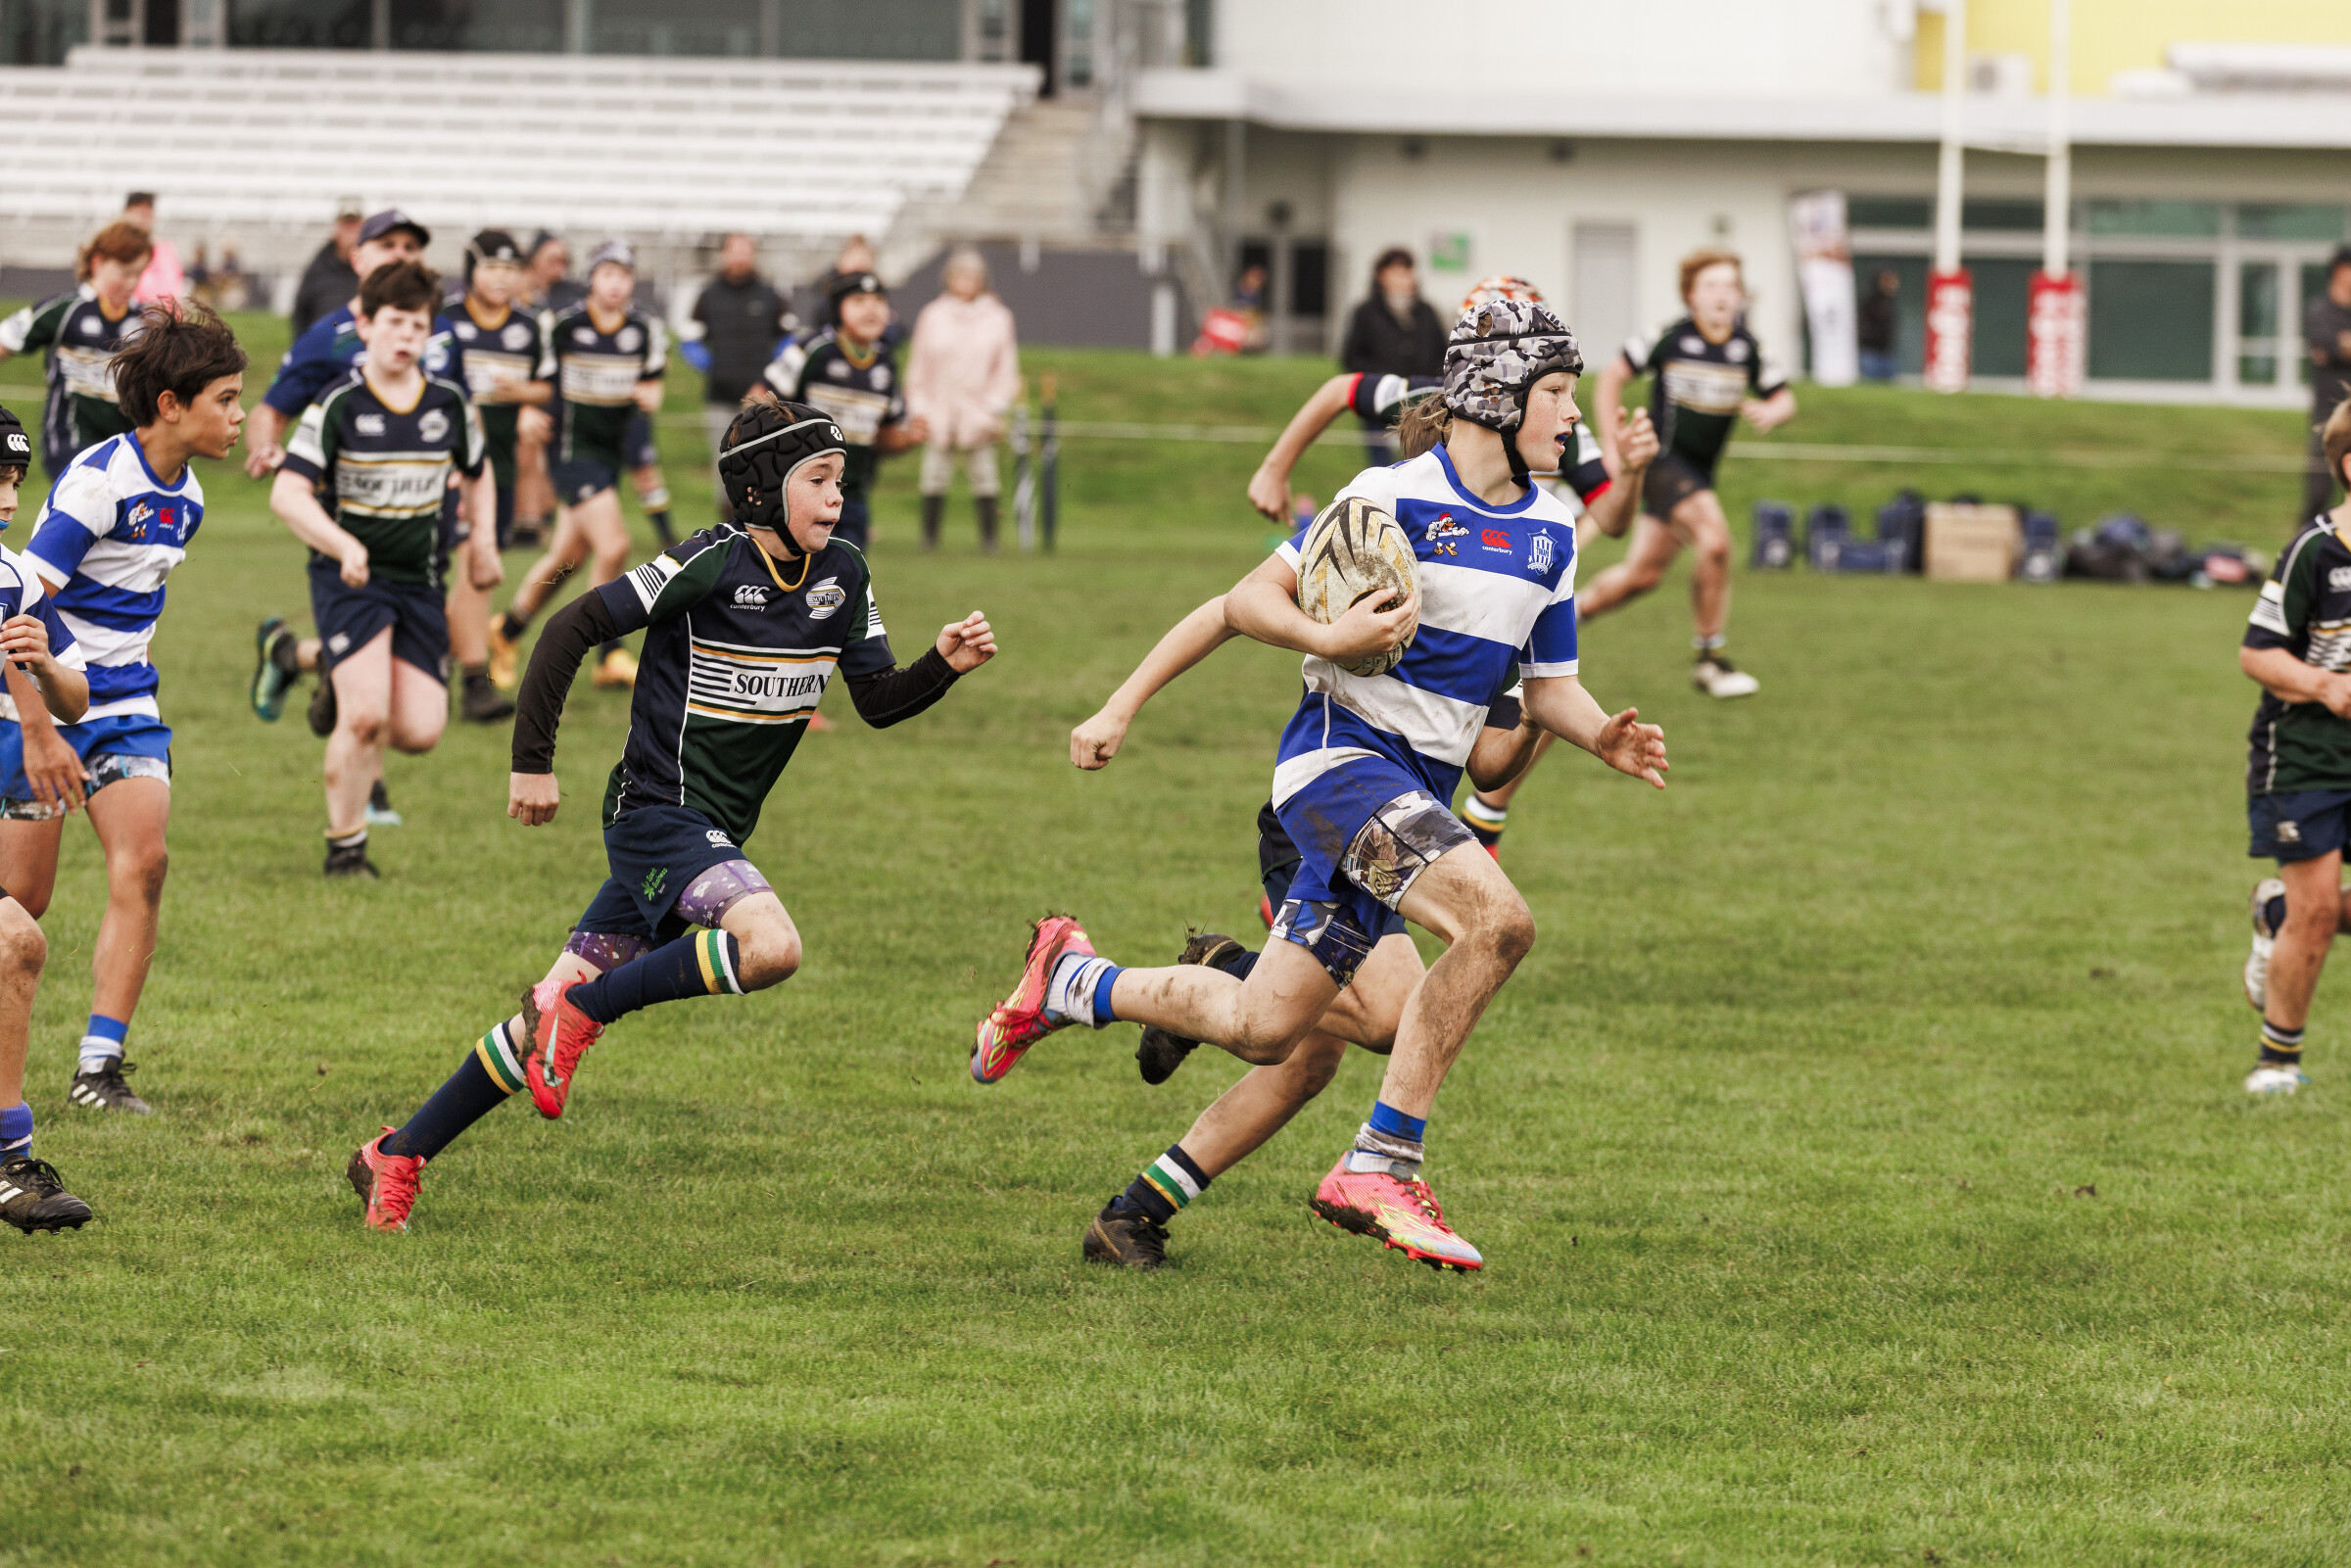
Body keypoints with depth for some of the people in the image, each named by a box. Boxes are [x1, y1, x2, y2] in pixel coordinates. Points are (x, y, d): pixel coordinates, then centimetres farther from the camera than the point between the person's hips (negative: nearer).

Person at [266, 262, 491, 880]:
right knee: (364, 716, -20)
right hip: (348, 575, -4)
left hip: (420, 579, 4)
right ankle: (345, 846, -2)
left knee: (420, 732, -6)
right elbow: (288, 494, -15)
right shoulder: (338, 406, -9)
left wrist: (483, 534, 11)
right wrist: (344, 546, -29)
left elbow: (477, 469, 24)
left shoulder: (450, 404, 4)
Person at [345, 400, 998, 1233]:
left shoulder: (841, 576, 5)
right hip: (657, 812, -7)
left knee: (568, 1005, 7)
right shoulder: (710, 563, -16)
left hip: (713, 832, 7)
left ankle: (397, 1156, 16)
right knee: (770, 945, -30)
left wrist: (945, 665, -10)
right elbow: (573, 628, -13)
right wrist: (532, 761, -12)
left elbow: (878, 700, 11)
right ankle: (578, 1009, -12)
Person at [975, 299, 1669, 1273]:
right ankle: (1381, 1169, -24)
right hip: (1342, 755, -8)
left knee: (1262, 1028, 7)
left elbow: (1548, 683, 19)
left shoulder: (1551, 532, 11)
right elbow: (1248, 601, -7)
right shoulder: (1393, 498, -10)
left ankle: (1072, 983, 31)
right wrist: (1329, 639, -27)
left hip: (1418, 791, 8)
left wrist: (1604, 738, -2)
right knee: (1495, 919, -29)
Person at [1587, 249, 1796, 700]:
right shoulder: (1672, 339, -13)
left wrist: (1770, 412, -17)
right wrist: (1611, 444, -7)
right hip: (1662, 457, -6)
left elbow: (1784, 399, 8)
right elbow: (1613, 374, -3)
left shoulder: (1746, 346, -1)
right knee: (1714, 539, -24)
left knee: (1642, 573, 11)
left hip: (1699, 472, 6)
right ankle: (1709, 658, -11)